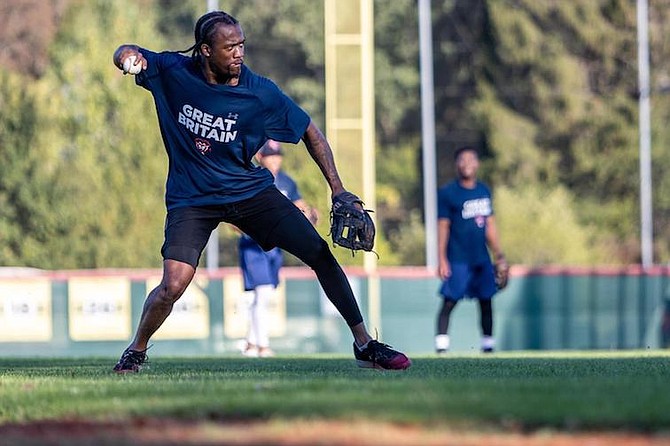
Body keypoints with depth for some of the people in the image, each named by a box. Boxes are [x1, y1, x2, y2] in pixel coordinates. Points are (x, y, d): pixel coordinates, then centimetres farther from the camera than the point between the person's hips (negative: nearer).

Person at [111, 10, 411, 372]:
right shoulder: (173, 71, -12)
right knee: (173, 286, -19)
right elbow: (124, 54, 3)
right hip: (191, 198, -1)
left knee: (320, 253, -8)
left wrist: (337, 189, -7)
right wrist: (130, 56, -24)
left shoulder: (261, 92, -13)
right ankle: (137, 350, 10)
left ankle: (364, 344, 4)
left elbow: (309, 132, -1)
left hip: (249, 189, 1)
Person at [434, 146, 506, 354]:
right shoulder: (448, 193, -5)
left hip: (482, 258, 5)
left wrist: (498, 254, 14)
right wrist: (442, 259, -10)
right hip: (457, 259, -5)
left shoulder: (484, 190, 12)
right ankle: (441, 344, -10)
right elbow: (443, 227, -6)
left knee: (486, 301, 8)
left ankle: (488, 344, 16)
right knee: (449, 301, -9)